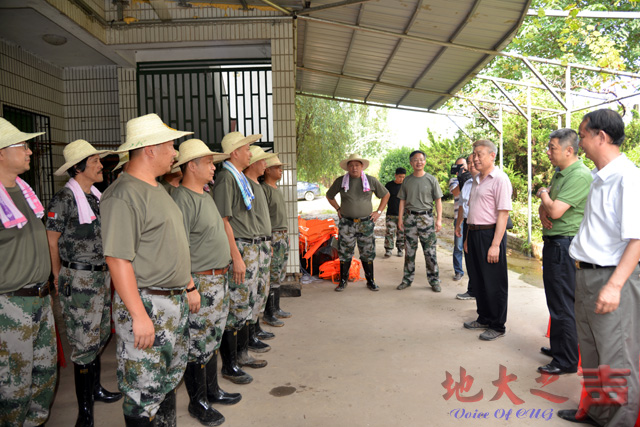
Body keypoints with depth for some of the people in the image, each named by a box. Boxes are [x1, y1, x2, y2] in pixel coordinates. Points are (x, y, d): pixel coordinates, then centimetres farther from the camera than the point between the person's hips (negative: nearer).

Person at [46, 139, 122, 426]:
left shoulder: (97, 197, 10)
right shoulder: (64, 200, -13)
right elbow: (51, 241, -9)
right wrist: (59, 278, -5)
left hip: (102, 276, 8)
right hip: (79, 281, -8)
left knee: (100, 336, 18)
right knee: (85, 344, -1)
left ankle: (94, 389, 36)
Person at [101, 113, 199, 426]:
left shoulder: (157, 190, 13)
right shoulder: (124, 194, -17)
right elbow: (117, 259, -23)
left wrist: (189, 287, 20)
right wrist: (139, 316, -24)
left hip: (176, 303, 10)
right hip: (146, 305, -9)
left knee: (170, 380, 21)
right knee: (144, 392, 3)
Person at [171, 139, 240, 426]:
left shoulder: (206, 195, 14)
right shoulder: (182, 198, -17)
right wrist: (190, 287, -22)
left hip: (219, 279, 10)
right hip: (200, 281, -9)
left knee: (213, 339, 20)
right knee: (198, 345, 4)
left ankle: (212, 390, 35)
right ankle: (198, 402, 20)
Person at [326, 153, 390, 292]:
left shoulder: (371, 180, 2)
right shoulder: (340, 181, 1)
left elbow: (386, 194, 14)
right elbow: (329, 195, 18)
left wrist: (379, 211, 6)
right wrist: (338, 209, 9)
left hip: (366, 222, 0)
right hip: (346, 222, 0)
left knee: (367, 253, 6)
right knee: (345, 253, 3)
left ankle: (370, 281, 18)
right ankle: (343, 281, 15)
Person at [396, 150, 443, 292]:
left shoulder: (431, 179, 2)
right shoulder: (407, 180, 9)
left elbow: (438, 200, 2)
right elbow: (402, 200, 12)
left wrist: (439, 219, -5)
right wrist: (400, 218, 4)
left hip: (426, 217, -2)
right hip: (410, 217, 2)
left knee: (430, 251, -1)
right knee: (409, 251, 7)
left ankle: (434, 280, 9)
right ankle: (407, 279, 16)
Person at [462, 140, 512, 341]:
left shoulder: (499, 179, -13)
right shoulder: (477, 179, 15)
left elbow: (503, 213, -19)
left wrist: (495, 245, -23)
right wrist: (468, 237, 18)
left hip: (490, 234, -9)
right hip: (475, 234, 9)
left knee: (494, 284, 1)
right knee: (479, 280, 17)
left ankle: (497, 326, 13)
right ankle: (484, 319, 31)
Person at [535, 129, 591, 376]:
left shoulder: (580, 176, -19)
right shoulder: (560, 173, 13)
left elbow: (555, 211, -26)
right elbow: (545, 205, 17)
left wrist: (543, 194, -5)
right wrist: (542, 212, -7)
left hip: (564, 246, -10)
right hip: (554, 243, 10)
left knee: (563, 305, -3)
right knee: (555, 300, 20)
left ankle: (567, 361, 7)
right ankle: (558, 346, 34)